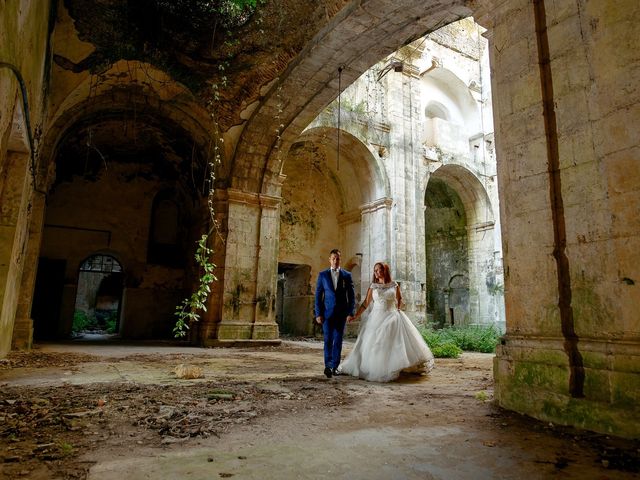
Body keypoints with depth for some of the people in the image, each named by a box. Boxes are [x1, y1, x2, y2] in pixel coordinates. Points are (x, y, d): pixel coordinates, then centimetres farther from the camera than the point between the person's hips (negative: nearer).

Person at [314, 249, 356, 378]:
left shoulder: (347, 275, 6)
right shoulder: (323, 275, 4)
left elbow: (351, 295, 5)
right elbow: (318, 295, 3)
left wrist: (351, 313, -3)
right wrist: (318, 313, -3)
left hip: (342, 313, 1)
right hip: (327, 312, -1)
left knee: (338, 340, 5)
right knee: (328, 339, -7)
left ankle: (335, 366, 14)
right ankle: (328, 365, -4)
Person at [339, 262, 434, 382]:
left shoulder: (394, 285, 3)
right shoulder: (373, 287, 3)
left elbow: (400, 299, 19)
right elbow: (366, 303, 3)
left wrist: (398, 309, 3)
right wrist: (356, 315, -2)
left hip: (392, 317, 0)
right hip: (376, 317, 0)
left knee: (395, 343, -5)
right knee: (373, 344, -1)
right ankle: (375, 370, 10)